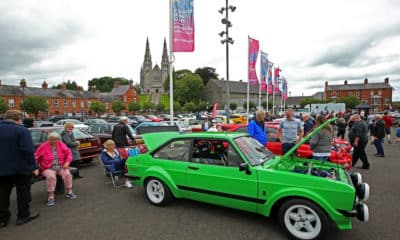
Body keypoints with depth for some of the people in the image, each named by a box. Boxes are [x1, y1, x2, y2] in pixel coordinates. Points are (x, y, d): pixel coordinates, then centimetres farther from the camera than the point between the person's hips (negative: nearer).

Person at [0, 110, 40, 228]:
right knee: (23, 192, 8)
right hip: (21, 168, -6)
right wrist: (34, 166, -14)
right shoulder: (21, 130, -16)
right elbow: (28, 151, -21)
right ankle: (23, 216, 17)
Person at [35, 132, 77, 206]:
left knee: (67, 173, -25)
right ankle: (50, 197, -19)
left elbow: (68, 153, 3)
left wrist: (67, 162, -11)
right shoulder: (43, 146, -5)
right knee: (51, 176, -32)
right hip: (48, 168, -2)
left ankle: (69, 192, -7)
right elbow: (35, 157, -4)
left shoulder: (61, 145, 3)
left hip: (61, 167, 2)